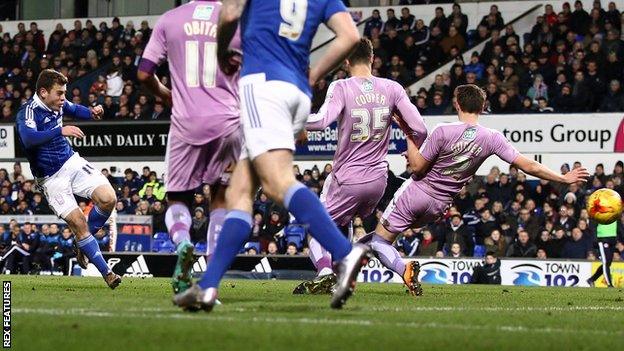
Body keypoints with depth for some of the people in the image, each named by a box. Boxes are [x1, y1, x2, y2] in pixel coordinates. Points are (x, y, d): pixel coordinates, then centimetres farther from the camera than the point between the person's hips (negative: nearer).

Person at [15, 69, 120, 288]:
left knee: (108, 199, -12)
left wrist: (91, 112, 3)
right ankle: (106, 273, -3)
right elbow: (28, 138, -43)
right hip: (51, 178, -6)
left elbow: (74, 110, 24)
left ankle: (84, 244, 12)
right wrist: (60, 131, -49)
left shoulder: (57, 104, 0)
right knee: (78, 222, -12)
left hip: (72, 163, 6)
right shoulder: (29, 112, -22)